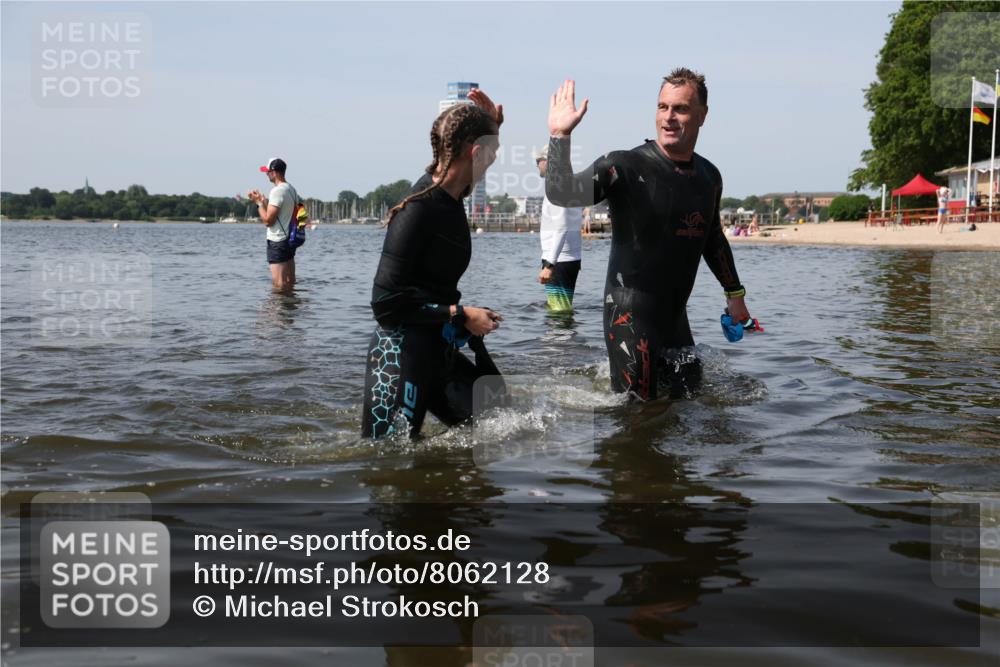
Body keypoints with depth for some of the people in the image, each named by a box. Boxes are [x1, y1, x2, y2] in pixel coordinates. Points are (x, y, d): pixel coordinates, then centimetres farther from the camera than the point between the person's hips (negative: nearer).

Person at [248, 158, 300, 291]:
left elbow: (268, 220, -19)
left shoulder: (277, 191, -17)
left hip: (277, 242, -10)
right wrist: (264, 200, 14)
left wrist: (259, 202, -7)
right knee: (290, 282, 13)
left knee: (278, 283, -7)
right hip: (290, 239, 10)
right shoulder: (292, 189, 12)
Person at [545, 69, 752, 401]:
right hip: (630, 313, -7)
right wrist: (560, 136, -37)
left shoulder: (709, 176, 7)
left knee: (690, 399, 16)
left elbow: (713, 238, 23)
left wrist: (734, 293, 28)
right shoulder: (626, 167, -14)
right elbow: (561, 194, -27)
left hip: (675, 315, 7)